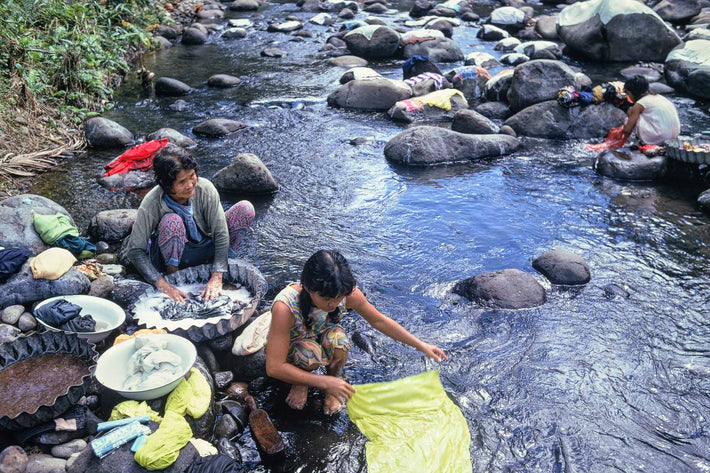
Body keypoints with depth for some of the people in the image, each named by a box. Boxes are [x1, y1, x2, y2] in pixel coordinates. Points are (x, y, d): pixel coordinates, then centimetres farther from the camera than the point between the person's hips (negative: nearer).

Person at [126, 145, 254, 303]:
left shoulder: (205, 188, -22)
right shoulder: (151, 204, -26)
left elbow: (221, 233, -20)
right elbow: (135, 251, -22)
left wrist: (216, 278, -27)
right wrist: (163, 286, -31)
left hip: (204, 248, 2)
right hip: (172, 257, -2)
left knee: (245, 208, -18)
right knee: (172, 221, -37)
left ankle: (226, 261, -2)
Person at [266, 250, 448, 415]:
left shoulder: (347, 293, -26)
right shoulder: (285, 307, -38)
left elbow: (379, 321, -7)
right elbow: (274, 368, -36)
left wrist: (421, 345, -7)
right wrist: (325, 382, -38)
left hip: (319, 338, 3)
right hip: (287, 348, -3)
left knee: (337, 339, -32)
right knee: (312, 353, -36)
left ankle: (334, 376, 0)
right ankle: (300, 383, -2)